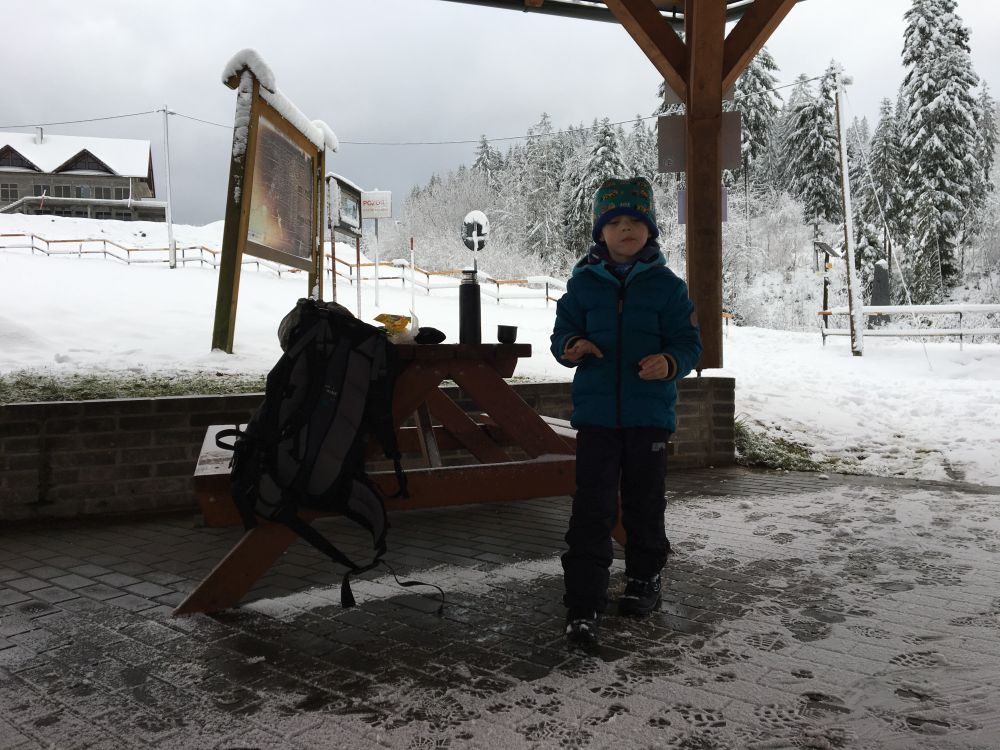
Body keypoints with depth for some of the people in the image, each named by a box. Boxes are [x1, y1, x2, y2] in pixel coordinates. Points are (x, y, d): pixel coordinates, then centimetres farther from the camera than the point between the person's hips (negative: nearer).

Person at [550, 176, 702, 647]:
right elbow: (563, 332, 8)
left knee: (645, 503, 15)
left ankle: (644, 579, 37)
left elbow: (689, 342, 0)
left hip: (650, 413, 0)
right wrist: (571, 346, -16)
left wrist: (670, 362, -22)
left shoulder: (666, 285, -1)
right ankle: (584, 604, 1)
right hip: (596, 413, 0)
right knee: (592, 510, -4)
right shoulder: (583, 282, 3)